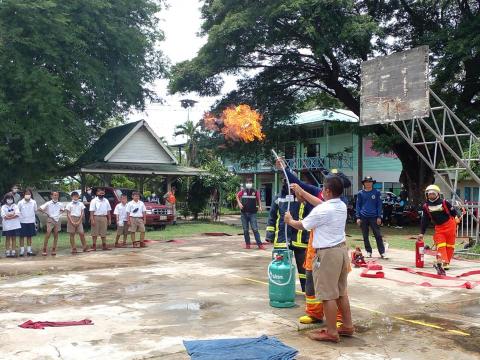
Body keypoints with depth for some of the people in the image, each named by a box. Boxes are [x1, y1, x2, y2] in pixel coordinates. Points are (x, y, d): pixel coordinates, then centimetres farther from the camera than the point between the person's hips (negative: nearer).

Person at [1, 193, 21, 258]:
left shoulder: (15, 206, 6)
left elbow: (17, 214, -8)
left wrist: (9, 216, -14)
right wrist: (13, 214, -9)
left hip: (15, 225, 1)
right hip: (7, 225, -1)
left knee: (14, 238, 5)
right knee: (8, 238, 5)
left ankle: (13, 251, 10)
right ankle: (7, 252, 9)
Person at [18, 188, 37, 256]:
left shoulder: (33, 202, -2)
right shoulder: (20, 202, -7)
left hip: (31, 222, 2)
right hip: (22, 222, -2)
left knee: (29, 236, 10)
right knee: (22, 236, 4)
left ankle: (29, 250, 17)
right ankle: (22, 251, 10)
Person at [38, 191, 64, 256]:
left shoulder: (60, 204, 6)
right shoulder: (48, 203, -5)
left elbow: (63, 210, 25)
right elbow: (40, 208, -7)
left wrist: (59, 213, 9)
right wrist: (46, 213, -6)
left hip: (57, 220, 4)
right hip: (50, 220, -4)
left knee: (56, 235, 6)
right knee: (48, 235, -10)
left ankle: (53, 250, 12)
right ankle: (44, 250, -4)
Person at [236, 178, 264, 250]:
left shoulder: (255, 192, -1)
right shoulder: (243, 192, 3)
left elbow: (258, 200, 10)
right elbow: (237, 196, 21)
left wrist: (260, 207, -6)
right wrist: (239, 203, 5)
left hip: (252, 213, -2)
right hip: (244, 213, 2)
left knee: (255, 229, -7)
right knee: (245, 230, 7)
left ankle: (259, 244, -5)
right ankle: (247, 244, 16)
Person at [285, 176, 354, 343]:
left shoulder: (322, 210, -20)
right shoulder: (342, 206, 5)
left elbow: (302, 225, -6)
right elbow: (321, 204, 21)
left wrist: (289, 220, 15)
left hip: (327, 253, -9)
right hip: (341, 249, 9)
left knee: (328, 295, 0)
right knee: (341, 292, 19)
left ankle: (331, 332, 6)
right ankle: (347, 326, 27)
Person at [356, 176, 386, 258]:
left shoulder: (377, 192, 2)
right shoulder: (360, 193, 5)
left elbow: (379, 205, 2)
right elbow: (358, 206, 6)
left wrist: (379, 217, -5)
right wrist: (358, 217, -1)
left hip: (374, 217, -2)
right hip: (363, 217, 2)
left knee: (378, 235, -2)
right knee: (365, 236, 7)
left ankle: (382, 252, 1)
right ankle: (368, 252, 19)